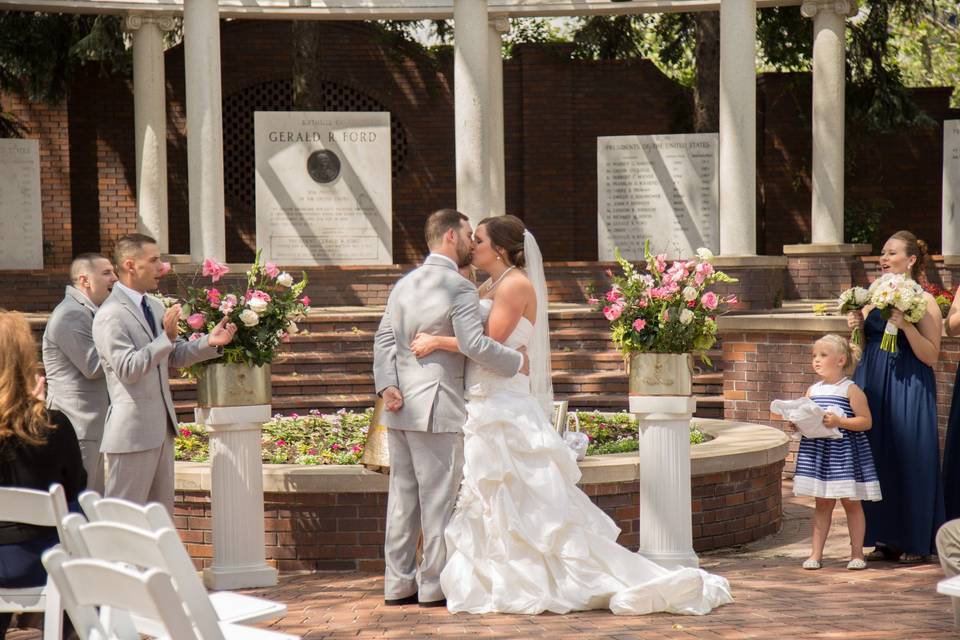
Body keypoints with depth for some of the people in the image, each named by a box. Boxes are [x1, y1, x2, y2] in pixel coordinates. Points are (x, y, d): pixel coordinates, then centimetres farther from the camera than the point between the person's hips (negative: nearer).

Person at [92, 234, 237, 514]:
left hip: (161, 427, 9)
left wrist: (210, 342, 0)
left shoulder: (155, 307, 12)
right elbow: (128, 368, -24)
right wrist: (166, 337, -30)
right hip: (132, 431, -9)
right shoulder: (110, 315, -16)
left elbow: (174, 356, 16)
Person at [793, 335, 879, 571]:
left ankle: (857, 553, 13)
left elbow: (866, 421, -12)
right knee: (822, 503, 9)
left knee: (851, 502, 5)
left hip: (844, 451, -5)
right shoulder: (813, 390, 9)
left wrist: (840, 422, -23)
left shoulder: (851, 390, -8)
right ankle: (816, 553, 11)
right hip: (817, 450, 5)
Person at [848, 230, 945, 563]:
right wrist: (856, 327, 0)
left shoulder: (924, 301, -5)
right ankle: (885, 538, 14)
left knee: (909, 458, -5)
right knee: (877, 457, 6)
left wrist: (906, 325, -21)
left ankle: (916, 543, 4)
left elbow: (931, 356, -11)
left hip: (908, 388, -6)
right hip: (873, 385, 6)